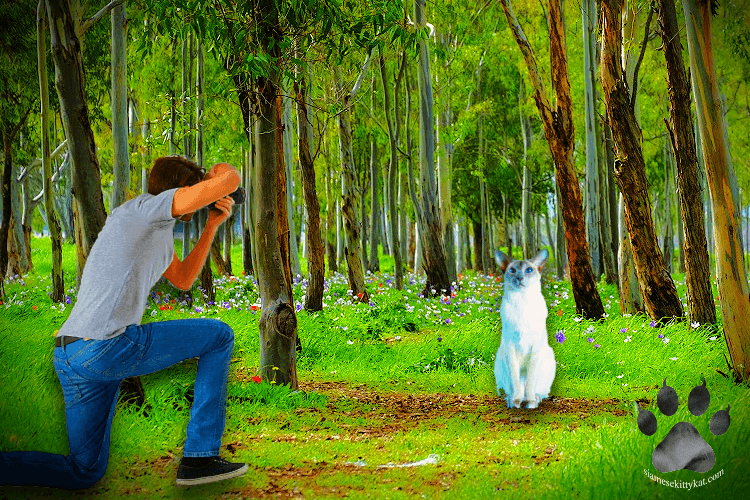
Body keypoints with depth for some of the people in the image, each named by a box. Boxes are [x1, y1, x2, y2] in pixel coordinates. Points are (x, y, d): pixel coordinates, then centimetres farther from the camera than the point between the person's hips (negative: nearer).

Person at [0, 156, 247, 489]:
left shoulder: (157, 230, 26)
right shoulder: (150, 206, -4)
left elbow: (183, 281, 36)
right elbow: (231, 181, -12)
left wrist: (213, 225, 27)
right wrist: (220, 171, 14)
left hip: (70, 356, 10)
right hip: (109, 347, -10)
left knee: (84, 472, 17)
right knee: (219, 336, 8)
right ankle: (200, 457, 3)